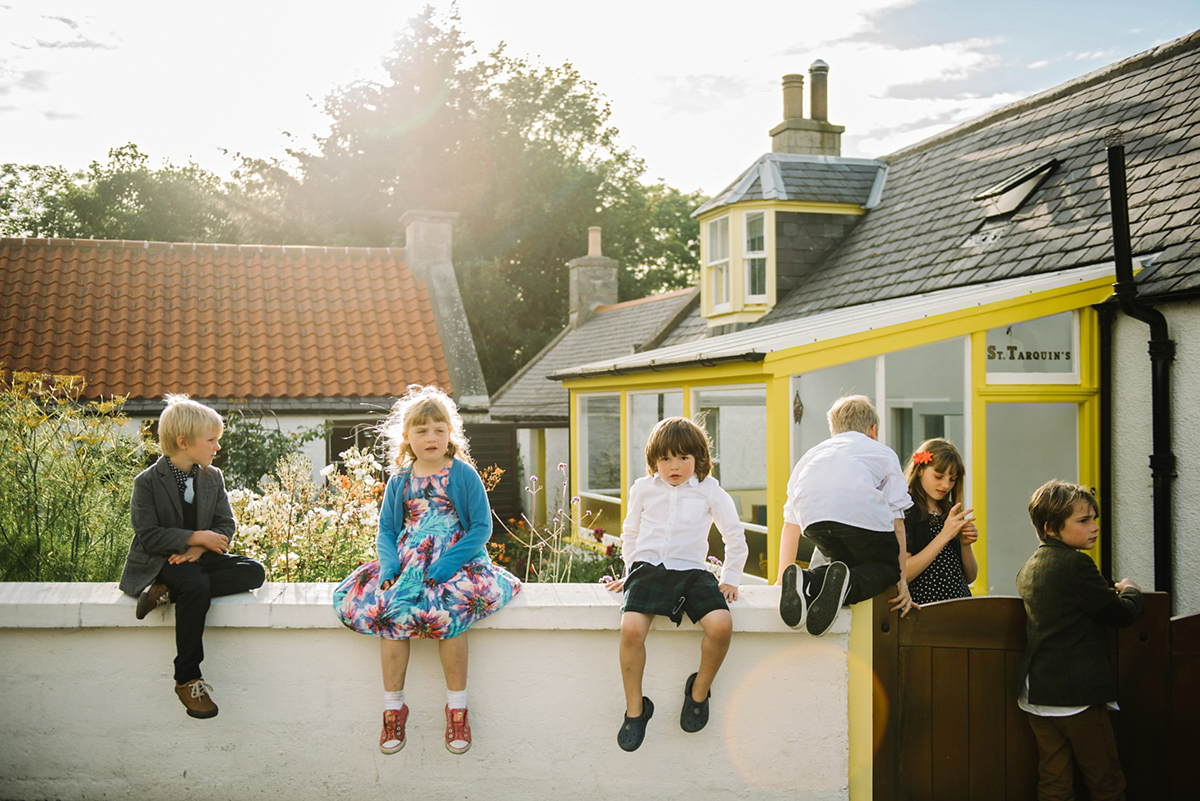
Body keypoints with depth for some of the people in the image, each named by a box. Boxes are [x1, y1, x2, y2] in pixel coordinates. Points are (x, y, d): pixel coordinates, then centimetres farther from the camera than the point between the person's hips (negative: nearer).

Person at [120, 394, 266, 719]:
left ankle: (169, 593, -24)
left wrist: (199, 549, -13)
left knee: (253, 572, -19)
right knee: (196, 587, -37)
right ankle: (188, 679, -28)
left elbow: (226, 524, 6)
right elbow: (148, 535, -14)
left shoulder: (212, 477, 8)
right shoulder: (147, 482, -8)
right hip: (156, 563, -6)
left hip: (198, 557, 6)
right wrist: (196, 537, -20)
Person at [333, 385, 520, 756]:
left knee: (450, 611, -33)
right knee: (389, 609, -27)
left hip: (456, 562, -3)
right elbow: (386, 531, 12)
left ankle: (457, 706, -17)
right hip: (407, 564, 3)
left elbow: (482, 527, -5)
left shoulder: (463, 474, 0)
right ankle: (393, 706, -14)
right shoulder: (399, 480, 11)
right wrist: (390, 565, -10)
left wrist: (443, 567, -17)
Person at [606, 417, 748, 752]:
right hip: (647, 569, 0)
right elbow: (630, 532, 25)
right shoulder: (643, 489, 11)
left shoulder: (709, 491, 6)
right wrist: (630, 571, 23)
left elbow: (735, 535, 16)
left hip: (691, 571, 0)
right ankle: (635, 708, -9)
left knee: (722, 625, -29)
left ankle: (699, 692, -1)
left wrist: (730, 577, 13)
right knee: (631, 629, -30)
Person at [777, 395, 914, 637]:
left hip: (812, 515, 3)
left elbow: (790, 523, 38)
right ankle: (848, 584, -16)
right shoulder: (884, 453, 33)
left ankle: (805, 582, -6)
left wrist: (782, 576, 44)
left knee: (848, 562, 26)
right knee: (887, 565, 18)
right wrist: (901, 580, 25)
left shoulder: (812, 454, 41)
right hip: (862, 512, -3)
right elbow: (897, 521, 23)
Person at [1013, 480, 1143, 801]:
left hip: (1035, 695, 8)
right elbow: (1122, 613, -10)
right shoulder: (1077, 564, -15)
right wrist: (1130, 591, 10)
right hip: (1077, 695, -8)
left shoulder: (1028, 568, 13)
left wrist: (1110, 590, 22)